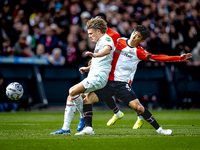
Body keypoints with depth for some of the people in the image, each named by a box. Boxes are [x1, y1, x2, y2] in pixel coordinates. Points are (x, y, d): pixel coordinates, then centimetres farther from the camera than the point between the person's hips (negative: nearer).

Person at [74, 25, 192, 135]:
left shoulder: (139, 52, -2)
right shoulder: (119, 41, 4)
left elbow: (157, 58, -10)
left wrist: (179, 58, -16)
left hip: (123, 84, -2)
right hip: (108, 82, 2)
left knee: (138, 107, -13)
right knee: (88, 99, -14)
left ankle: (159, 129, 3)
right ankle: (89, 128, -7)